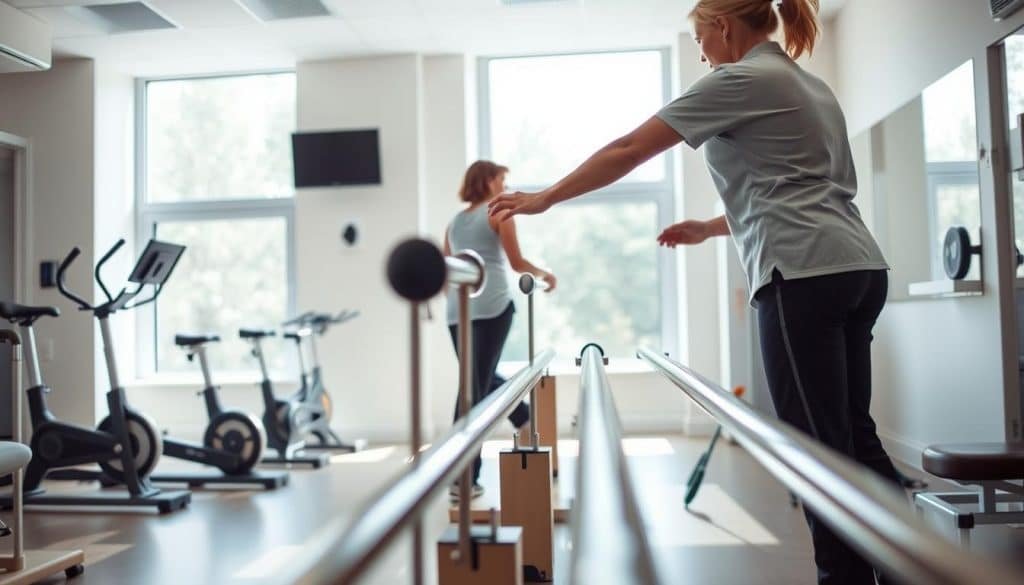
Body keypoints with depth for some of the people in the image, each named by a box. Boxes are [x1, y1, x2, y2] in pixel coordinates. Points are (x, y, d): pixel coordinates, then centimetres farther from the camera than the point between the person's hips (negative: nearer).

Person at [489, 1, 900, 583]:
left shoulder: (740, 78, -3)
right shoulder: (808, 83, 24)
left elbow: (630, 150, -4)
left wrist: (543, 199, 3)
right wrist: (710, 228, 28)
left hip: (806, 274, -9)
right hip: (861, 268, 9)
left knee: (819, 444, -4)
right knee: (853, 434, 14)